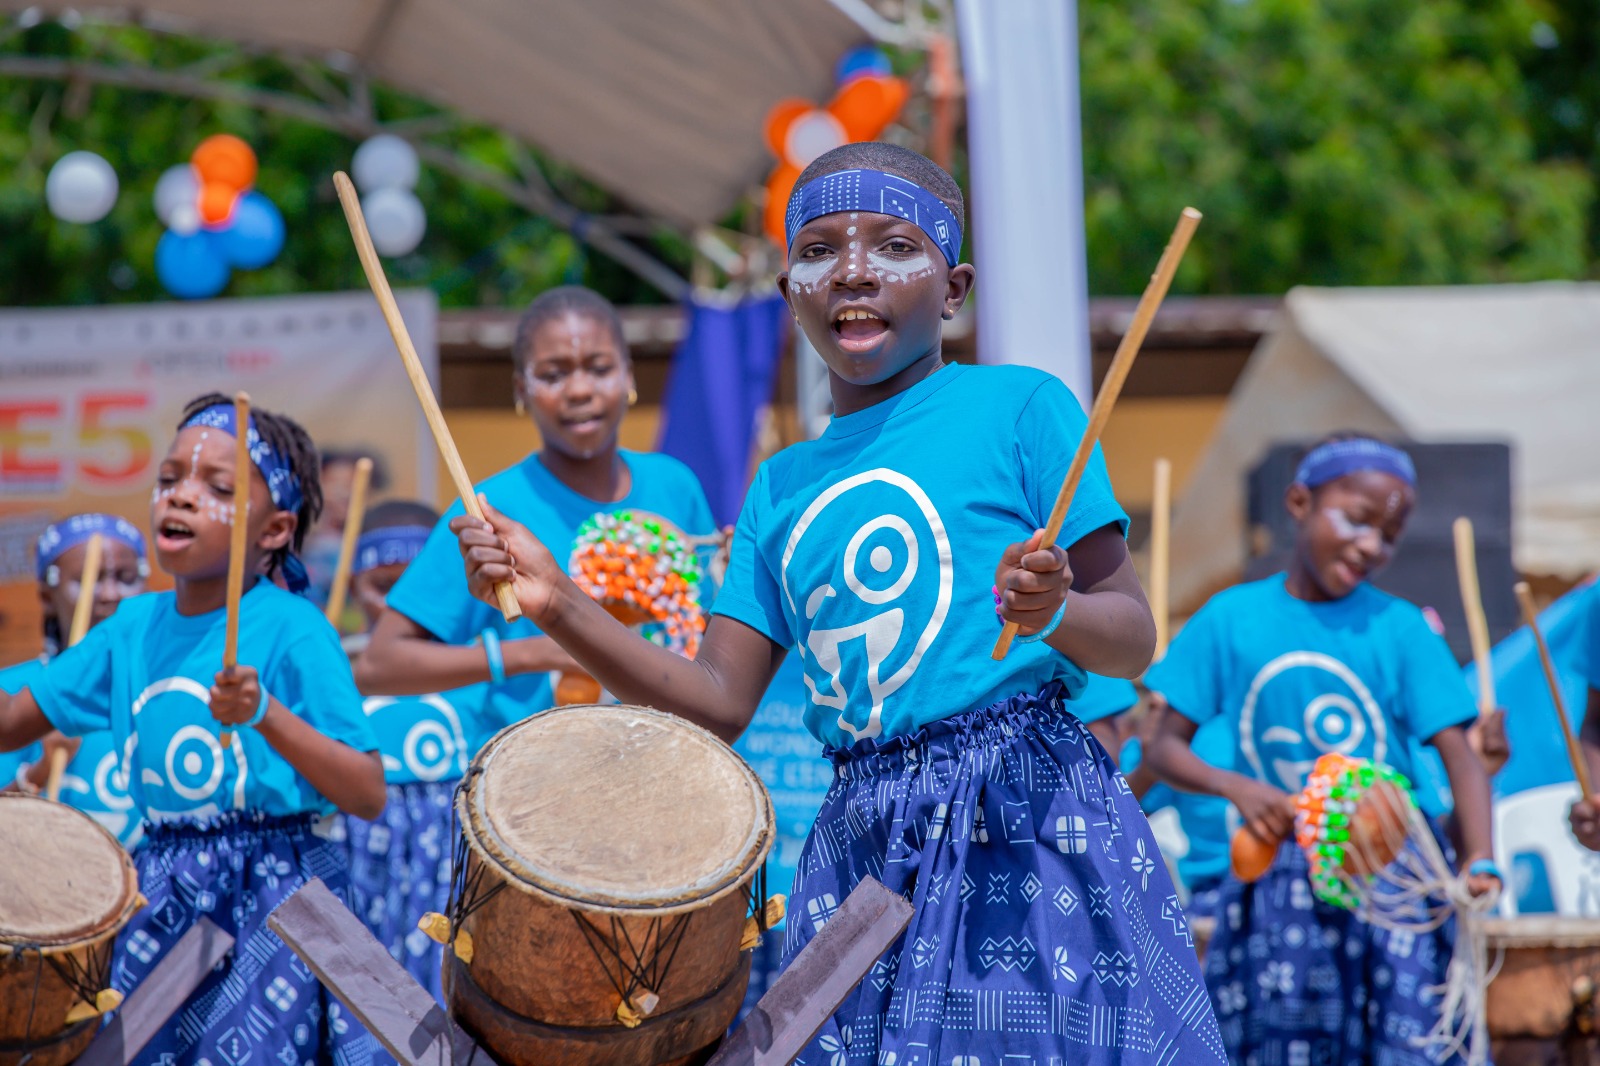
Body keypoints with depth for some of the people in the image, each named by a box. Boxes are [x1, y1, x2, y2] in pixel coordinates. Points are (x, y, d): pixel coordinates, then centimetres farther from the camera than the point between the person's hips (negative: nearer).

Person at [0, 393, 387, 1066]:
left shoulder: (292, 630, -11)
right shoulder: (135, 626, 6)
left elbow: (369, 797, -16)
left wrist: (267, 715, -27)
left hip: (269, 900, -5)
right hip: (162, 902, 5)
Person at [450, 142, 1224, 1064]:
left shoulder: (1018, 406, 1)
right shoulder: (782, 488, 16)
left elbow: (1136, 641, -2)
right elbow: (719, 705, 10)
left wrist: (1054, 612, -24)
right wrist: (557, 604, 1)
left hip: (1030, 824, -4)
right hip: (862, 851, 5)